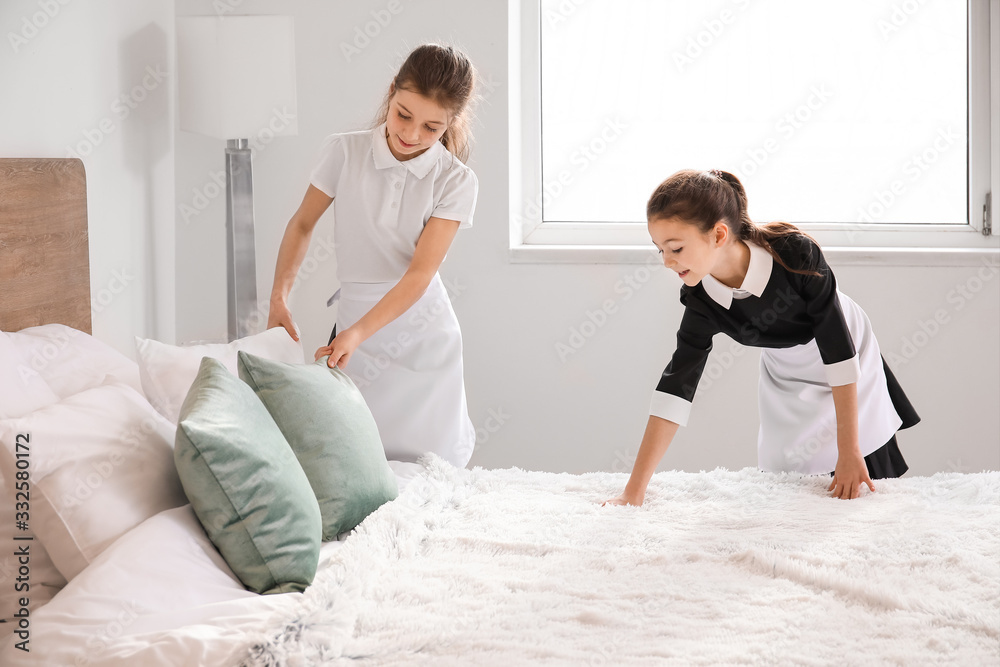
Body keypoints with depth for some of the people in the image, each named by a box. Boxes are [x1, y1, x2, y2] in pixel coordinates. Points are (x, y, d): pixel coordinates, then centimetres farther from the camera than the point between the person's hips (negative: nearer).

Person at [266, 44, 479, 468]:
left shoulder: (455, 182, -9)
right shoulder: (343, 153, -6)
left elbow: (420, 274, -15)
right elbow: (302, 224, 8)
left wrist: (357, 333, -26)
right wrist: (279, 297, -4)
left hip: (423, 339, -1)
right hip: (355, 332, 1)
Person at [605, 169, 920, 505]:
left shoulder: (794, 253, -35)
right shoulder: (701, 301, -23)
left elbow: (838, 349, -30)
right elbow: (675, 388, -23)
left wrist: (849, 452, -28)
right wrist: (633, 491, -28)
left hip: (850, 375, -3)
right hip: (787, 386, 3)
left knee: (867, 482, -3)